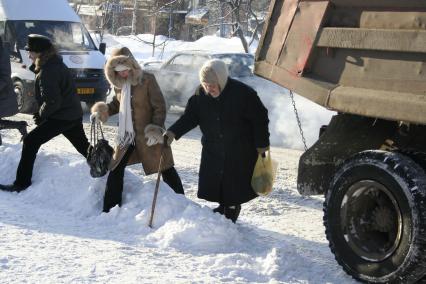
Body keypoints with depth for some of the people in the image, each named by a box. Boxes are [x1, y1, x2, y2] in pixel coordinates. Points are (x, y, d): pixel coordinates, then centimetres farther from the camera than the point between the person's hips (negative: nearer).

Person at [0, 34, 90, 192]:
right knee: (83, 145, 23)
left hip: (61, 117, -9)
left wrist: (41, 115, -10)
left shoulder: (47, 72, -21)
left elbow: (52, 101, -25)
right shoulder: (56, 63, 9)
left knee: (30, 142, -7)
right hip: (74, 114, 9)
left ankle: (22, 183, -7)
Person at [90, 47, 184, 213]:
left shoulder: (147, 80, -14)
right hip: (127, 134, 6)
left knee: (165, 168, 5)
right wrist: (102, 111, 2)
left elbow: (160, 107, -13)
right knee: (116, 168, 3)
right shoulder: (118, 83, 4)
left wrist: (157, 129, -21)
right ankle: (110, 208, 13)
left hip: (149, 135, -5)